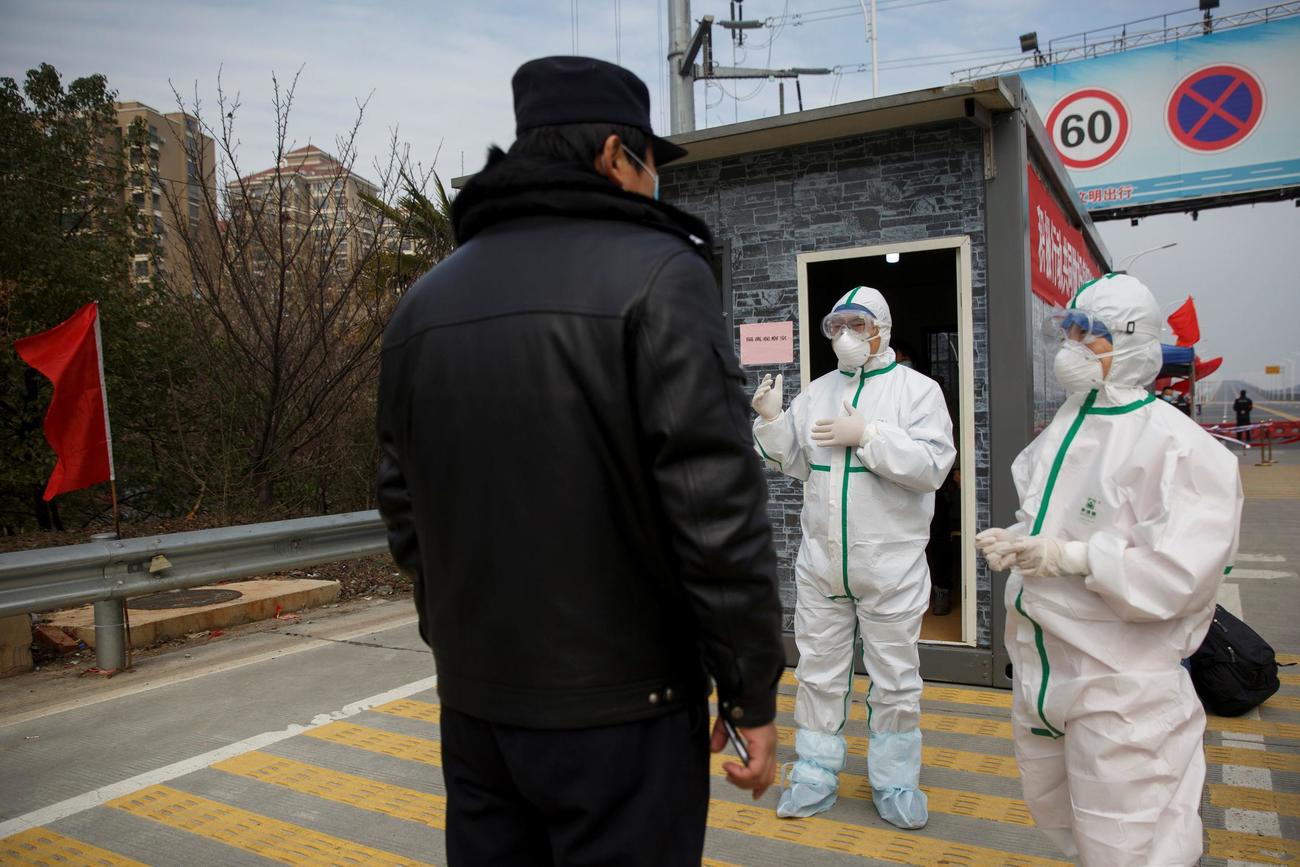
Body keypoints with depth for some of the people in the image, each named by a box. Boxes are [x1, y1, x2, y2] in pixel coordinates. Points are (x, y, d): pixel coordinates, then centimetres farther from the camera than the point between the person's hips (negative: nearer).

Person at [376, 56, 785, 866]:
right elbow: (718, 513, -18)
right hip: (620, 705, -5)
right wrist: (752, 689, -7)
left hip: (476, 702, 6)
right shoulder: (657, 276, -13)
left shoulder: (424, 303, 6)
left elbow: (407, 512, 10)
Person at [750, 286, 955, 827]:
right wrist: (772, 421, -5)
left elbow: (933, 466, -16)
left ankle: (894, 782, 27)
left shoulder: (917, 389, -4)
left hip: (891, 566, -3)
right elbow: (794, 463, 12)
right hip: (821, 561, 4)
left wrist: (866, 434, -22)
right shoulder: (816, 392, 10)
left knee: (895, 680, 9)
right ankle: (815, 776, 27)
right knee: (819, 673, 12)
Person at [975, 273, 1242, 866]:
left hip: (1122, 680, -8)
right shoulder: (1063, 429, 8)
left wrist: (1070, 556, -26)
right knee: (1053, 814, 24)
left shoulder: (1176, 445, -17)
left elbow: (1180, 572, -26)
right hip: (1041, 663, 8)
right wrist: (1013, 540, 1)